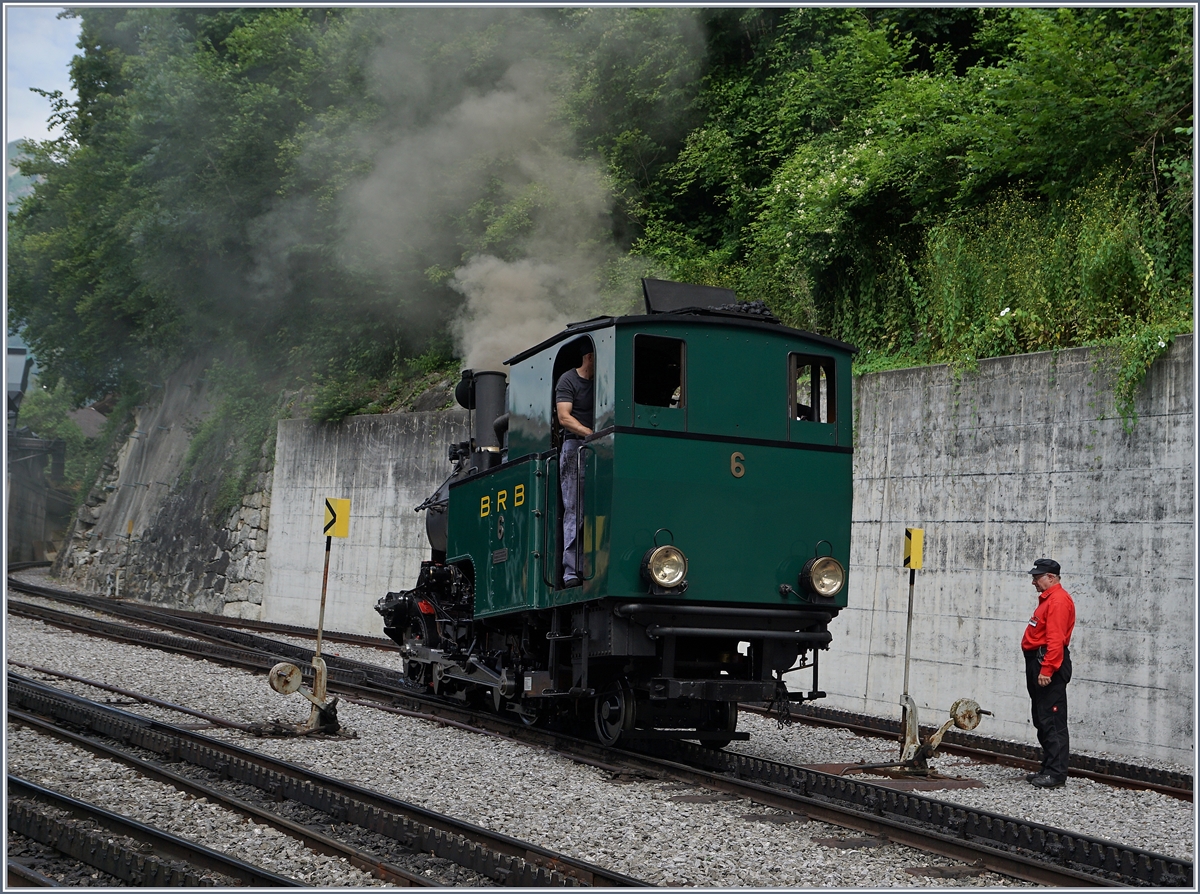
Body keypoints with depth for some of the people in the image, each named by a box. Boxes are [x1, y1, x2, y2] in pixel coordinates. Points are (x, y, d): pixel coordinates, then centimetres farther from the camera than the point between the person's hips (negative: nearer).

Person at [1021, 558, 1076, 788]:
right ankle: (1048, 769, 19)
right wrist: (1037, 668, 19)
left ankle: (1056, 773, -9)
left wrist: (1047, 670, -26)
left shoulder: (1058, 600, -14)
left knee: (1052, 721, -10)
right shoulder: (1047, 599, 20)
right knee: (1042, 720, 14)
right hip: (1038, 663, 11)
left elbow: (1055, 640, -22)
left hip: (1049, 665, -11)